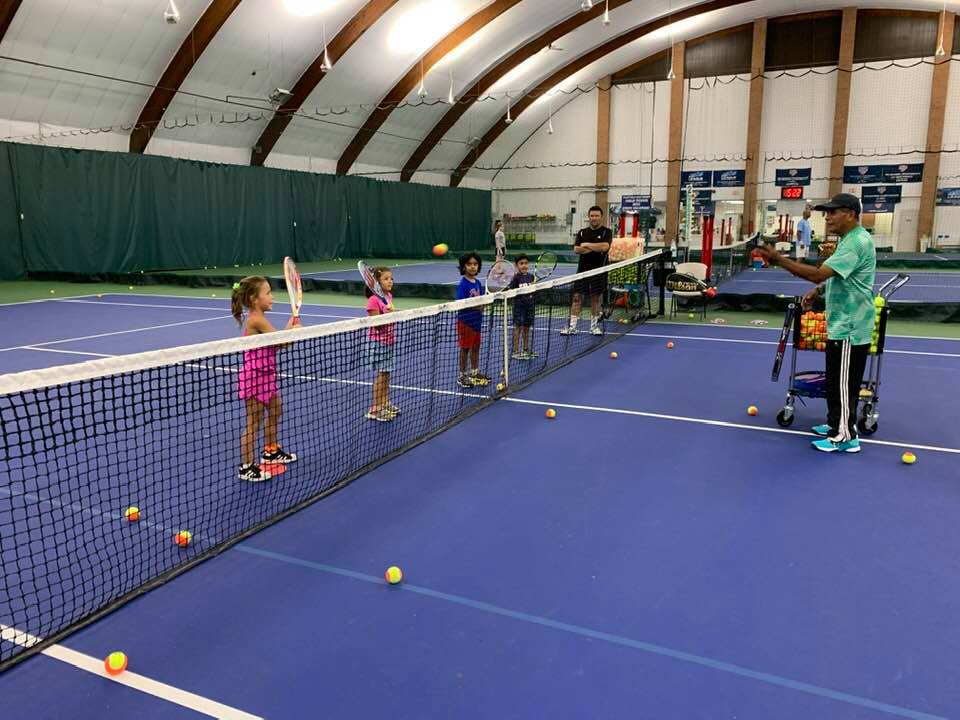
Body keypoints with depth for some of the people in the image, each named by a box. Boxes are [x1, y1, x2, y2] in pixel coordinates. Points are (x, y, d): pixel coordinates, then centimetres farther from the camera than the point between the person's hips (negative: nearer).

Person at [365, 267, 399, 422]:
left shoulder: (389, 296, 7)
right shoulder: (373, 300, -18)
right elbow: (376, 323, -21)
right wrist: (387, 314, -31)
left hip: (388, 340, 8)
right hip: (377, 342, -8)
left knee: (386, 374, 14)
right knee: (381, 375, -4)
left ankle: (385, 404, 26)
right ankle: (374, 410, 5)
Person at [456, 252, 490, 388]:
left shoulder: (478, 283, 7)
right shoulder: (463, 284, -16)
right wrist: (476, 306, -25)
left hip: (477, 320, 7)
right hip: (466, 321, -7)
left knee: (476, 347, 16)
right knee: (465, 348, 2)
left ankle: (474, 372, 30)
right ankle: (462, 376, 12)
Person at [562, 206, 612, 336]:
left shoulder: (606, 232, 0)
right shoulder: (582, 232, 9)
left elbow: (604, 247, -17)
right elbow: (576, 249, -3)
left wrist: (587, 245, -8)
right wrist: (595, 248, -11)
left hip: (598, 270, -2)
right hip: (583, 269, 2)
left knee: (596, 298, 6)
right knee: (577, 297, -1)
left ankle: (594, 326, 17)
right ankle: (572, 326, 3)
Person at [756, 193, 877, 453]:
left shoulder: (856, 242, -22)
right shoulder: (849, 239, 13)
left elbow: (818, 274, -31)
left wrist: (779, 259, -30)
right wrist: (818, 291, 6)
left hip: (849, 327, -11)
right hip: (844, 324, 11)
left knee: (842, 383, -2)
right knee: (837, 381, 19)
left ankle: (845, 436, 7)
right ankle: (839, 424, 31)